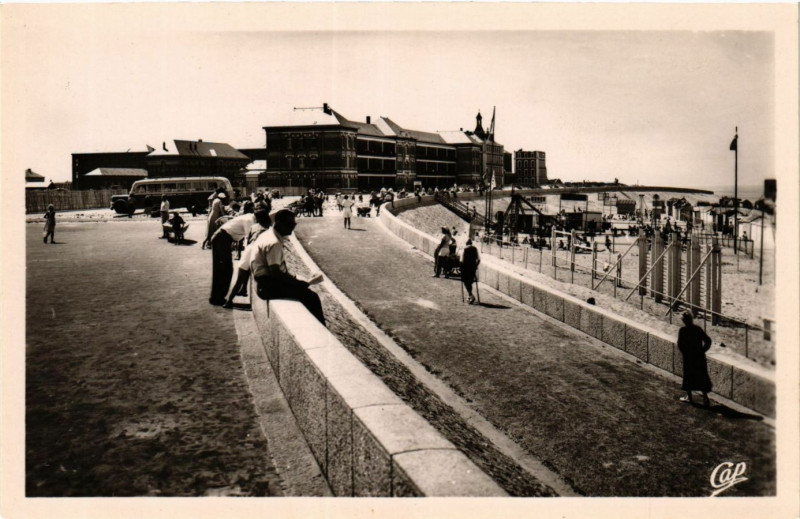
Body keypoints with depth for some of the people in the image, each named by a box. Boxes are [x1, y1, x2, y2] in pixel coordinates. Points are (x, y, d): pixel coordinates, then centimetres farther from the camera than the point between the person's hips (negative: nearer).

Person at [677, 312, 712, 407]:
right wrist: (702, 350, 5)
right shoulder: (698, 329, -2)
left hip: (688, 357, -3)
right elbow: (708, 341, -2)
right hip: (700, 357, 3)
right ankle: (705, 397, 6)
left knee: (688, 375, 11)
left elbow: (680, 344, -13)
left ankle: (689, 396, 18)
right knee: (702, 377, 8)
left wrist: (685, 353, 2)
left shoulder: (682, 331, -12)